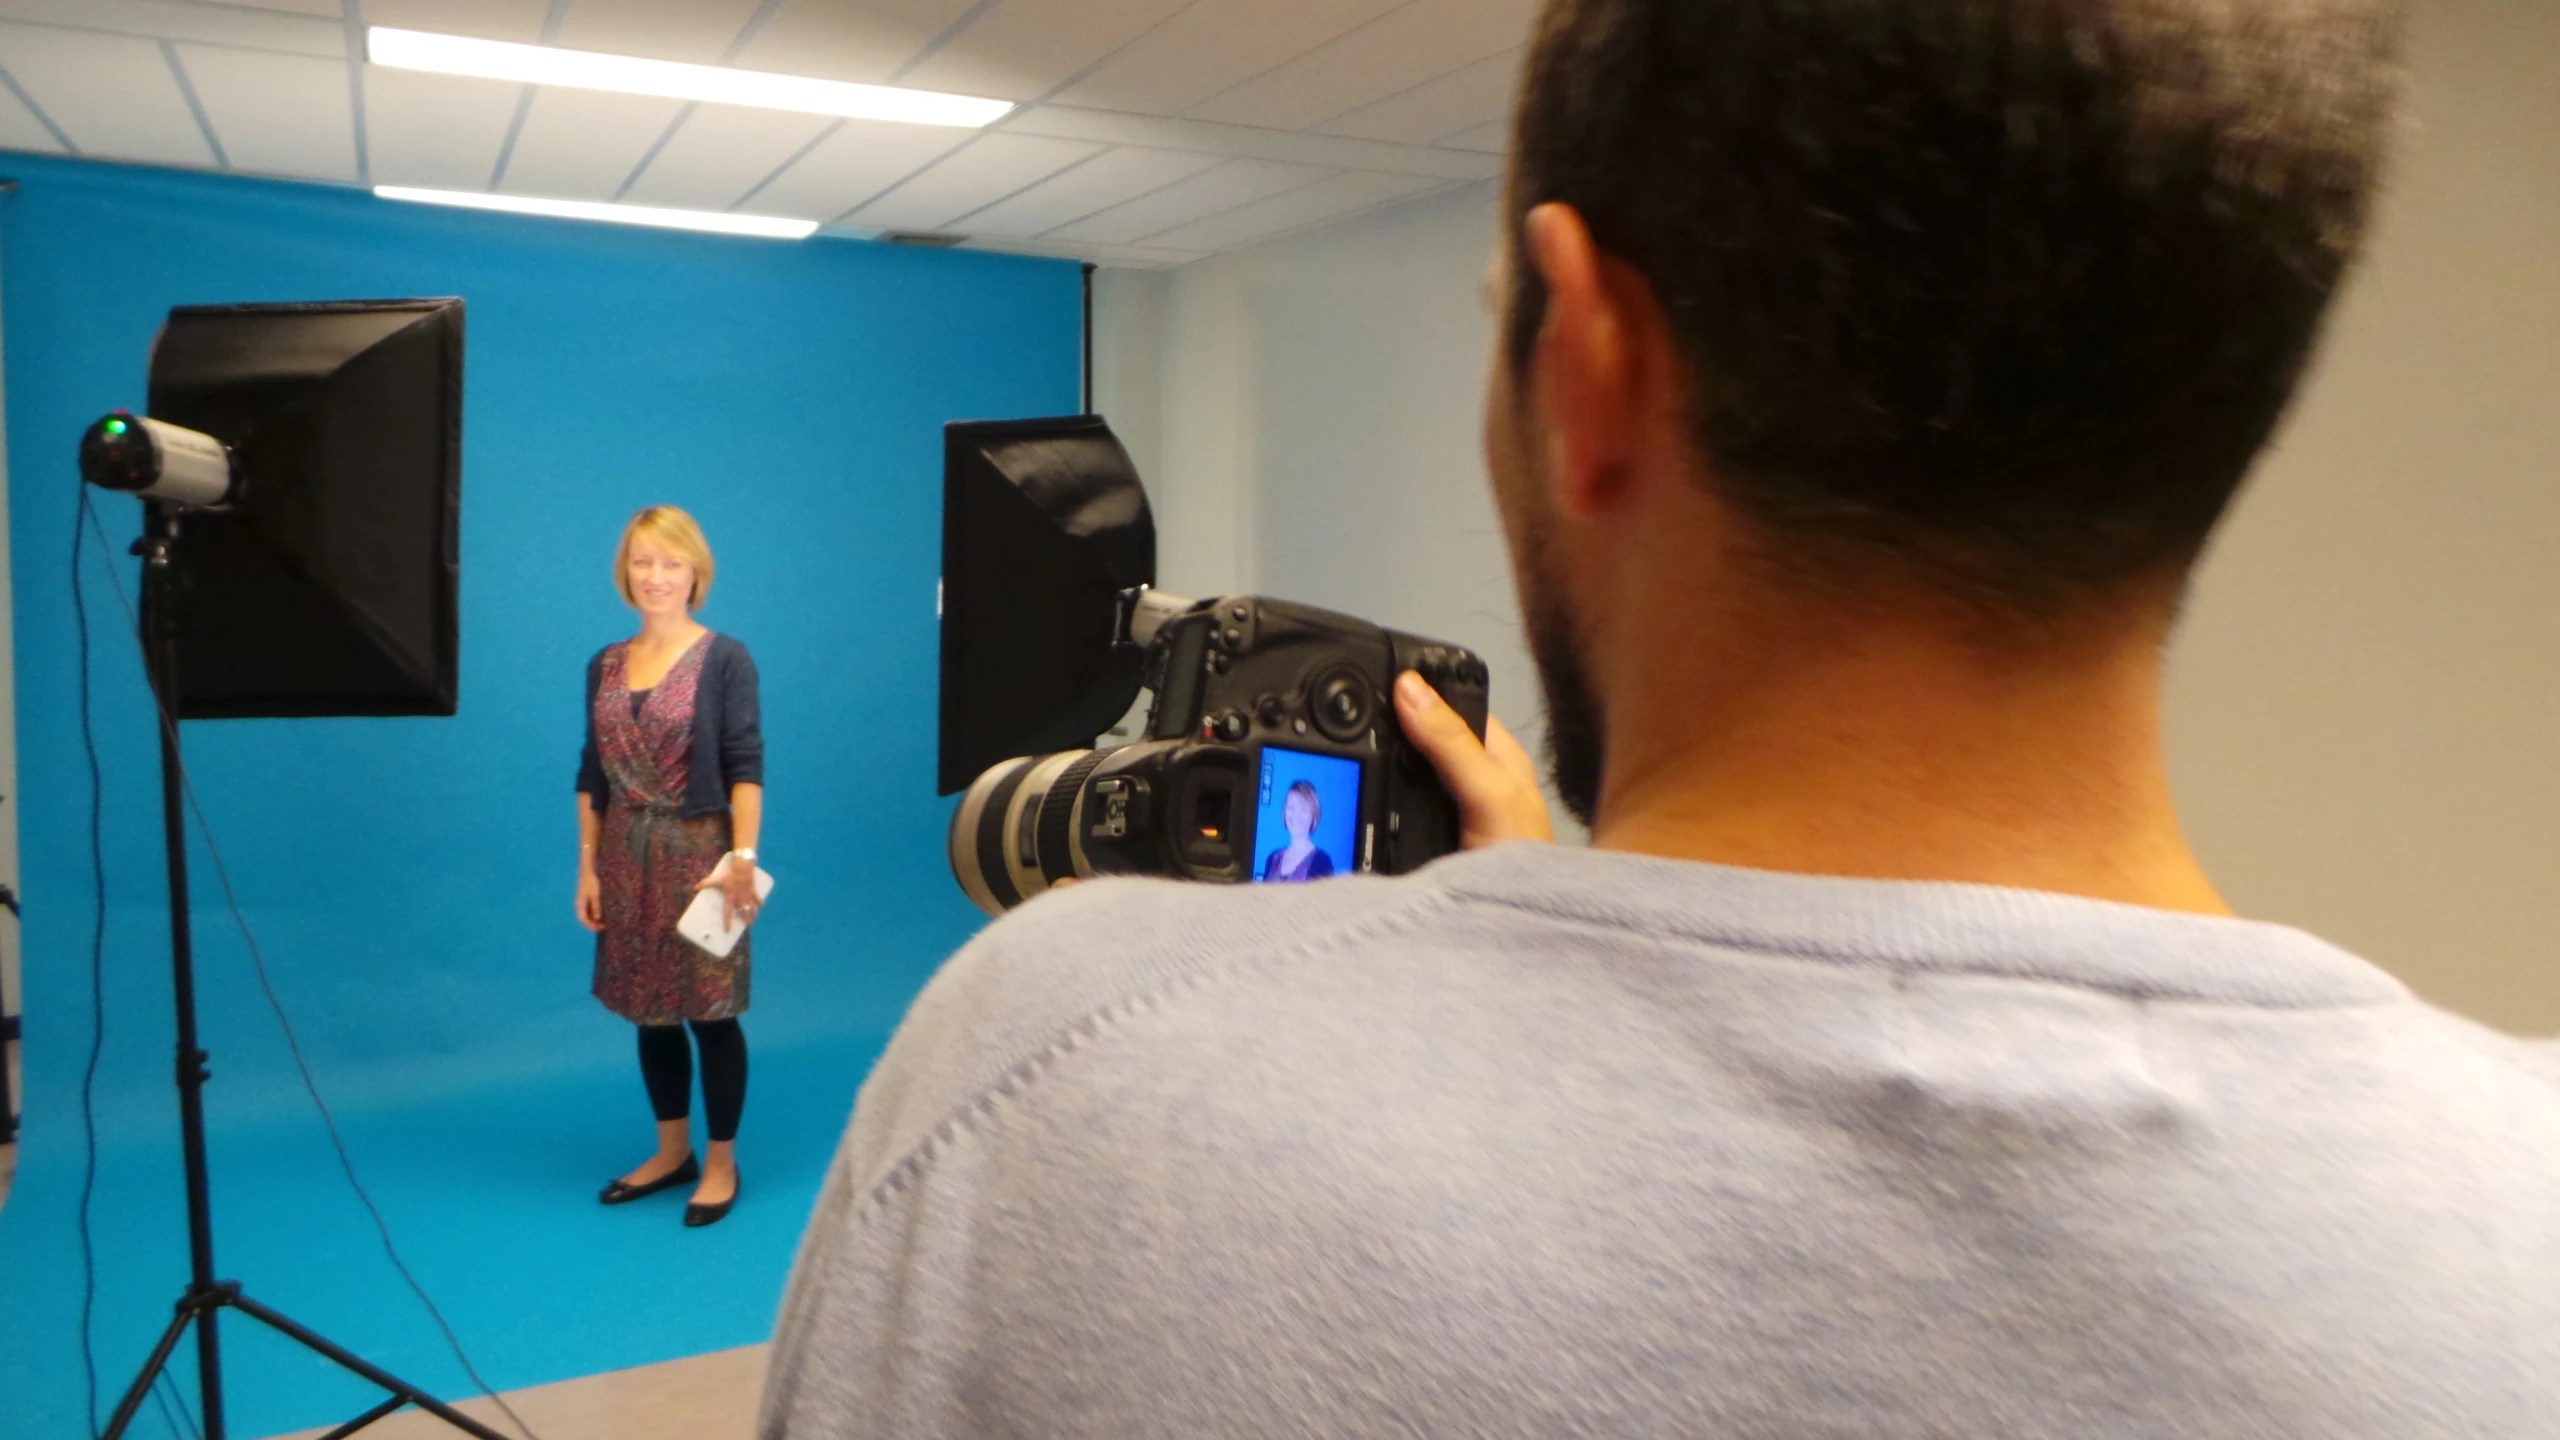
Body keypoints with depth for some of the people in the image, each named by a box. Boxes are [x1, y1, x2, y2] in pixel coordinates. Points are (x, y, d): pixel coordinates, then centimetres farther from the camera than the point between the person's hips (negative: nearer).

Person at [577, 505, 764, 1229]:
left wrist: (742, 856, -18)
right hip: (629, 858, 5)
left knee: (710, 1013, 2)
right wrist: (588, 866, 8)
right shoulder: (605, 665, 8)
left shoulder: (725, 660, -7)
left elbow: (746, 766, -11)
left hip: (700, 855, -5)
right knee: (648, 1012, 14)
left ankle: (721, 1163, 18)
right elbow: (593, 774, 11)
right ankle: (671, 1151, 31)